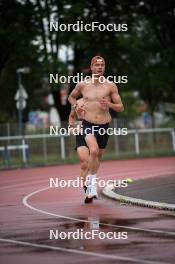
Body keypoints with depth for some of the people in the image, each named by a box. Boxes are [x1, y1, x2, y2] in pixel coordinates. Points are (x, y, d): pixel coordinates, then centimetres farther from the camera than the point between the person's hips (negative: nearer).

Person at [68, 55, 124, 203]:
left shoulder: (111, 86, -2)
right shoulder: (83, 85, 2)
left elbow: (121, 108, 0)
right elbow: (71, 97, 22)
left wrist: (109, 104, -19)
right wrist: (75, 106, 1)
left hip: (104, 126, 2)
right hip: (88, 124, -2)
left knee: (98, 157, 16)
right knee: (93, 150, -28)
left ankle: (90, 184, 40)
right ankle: (92, 184, -16)